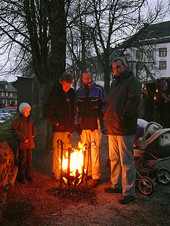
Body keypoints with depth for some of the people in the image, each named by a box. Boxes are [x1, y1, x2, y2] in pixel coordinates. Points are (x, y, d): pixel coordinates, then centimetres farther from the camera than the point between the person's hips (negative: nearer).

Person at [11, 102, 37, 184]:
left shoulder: (30, 120, 7)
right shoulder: (18, 120, -13)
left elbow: (33, 126, 26)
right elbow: (14, 131, -15)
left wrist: (34, 133, 7)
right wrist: (23, 138, -19)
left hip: (30, 143, 6)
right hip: (22, 144, -6)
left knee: (29, 160, 14)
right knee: (22, 160, 1)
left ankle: (28, 175, 27)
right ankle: (21, 177, 13)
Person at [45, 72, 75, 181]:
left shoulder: (72, 93, 12)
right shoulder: (55, 93, -6)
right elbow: (48, 111, -7)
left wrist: (72, 123, 11)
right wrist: (56, 122, -12)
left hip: (69, 127, 6)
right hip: (59, 128, -6)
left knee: (67, 150, 12)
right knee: (58, 150, -3)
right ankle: (56, 173, 8)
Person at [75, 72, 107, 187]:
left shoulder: (98, 90, 2)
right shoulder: (79, 92, 14)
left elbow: (104, 105, 7)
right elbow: (77, 107, 19)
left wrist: (101, 115, -6)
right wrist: (76, 122, 13)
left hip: (95, 125, -5)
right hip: (83, 125, 5)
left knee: (94, 151, -7)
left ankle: (96, 177, 1)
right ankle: (88, 173, 25)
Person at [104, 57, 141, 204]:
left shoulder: (132, 81, -7)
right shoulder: (115, 83, 19)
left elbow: (134, 100, -20)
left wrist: (122, 117, -20)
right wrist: (108, 116, 13)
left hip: (124, 129, -9)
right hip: (112, 129, 9)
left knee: (126, 162, -4)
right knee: (114, 159, 18)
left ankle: (129, 193, 6)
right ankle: (116, 185, 32)